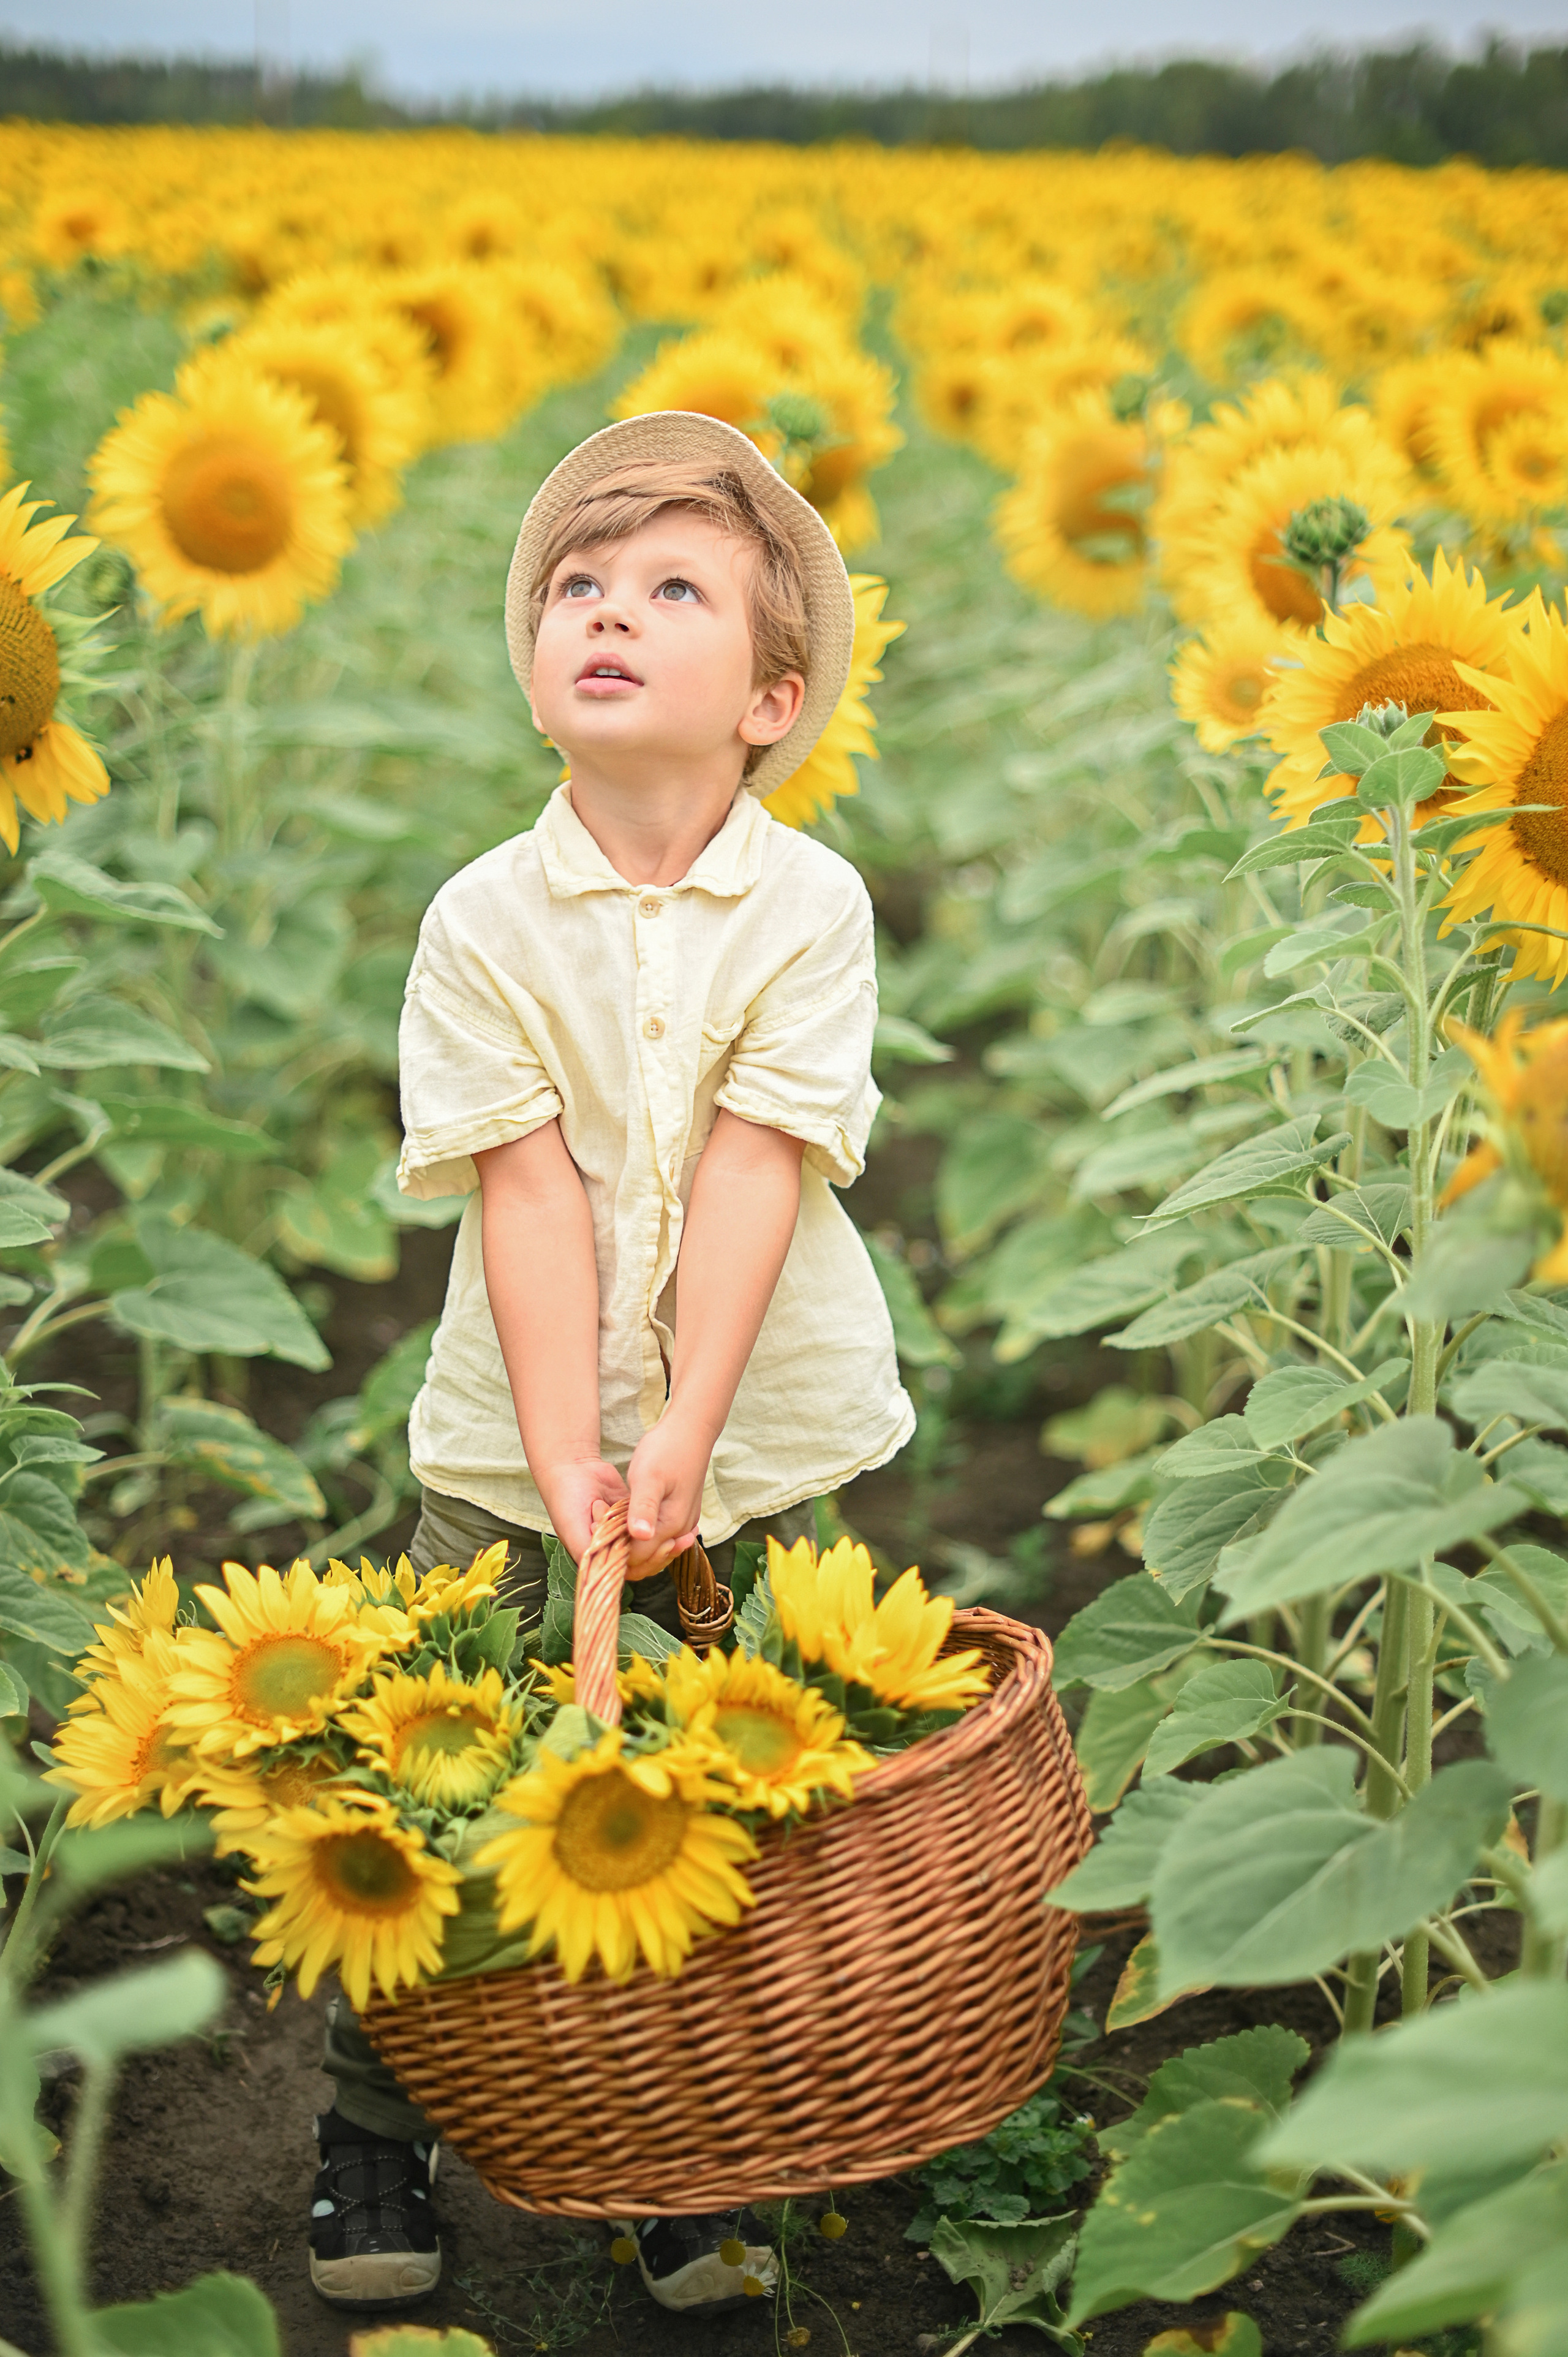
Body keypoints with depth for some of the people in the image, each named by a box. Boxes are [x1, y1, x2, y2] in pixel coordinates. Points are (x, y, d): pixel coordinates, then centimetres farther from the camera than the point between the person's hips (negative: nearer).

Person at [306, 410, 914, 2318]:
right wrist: (562, 1457, -19)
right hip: (514, 1443, 1)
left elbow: (751, 1170, -15)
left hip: (766, 1444, 0)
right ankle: (370, 2151, 26)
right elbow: (530, 1191, -12)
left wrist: (680, 1441, -21)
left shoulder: (810, 904, -8)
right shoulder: (484, 918, -6)